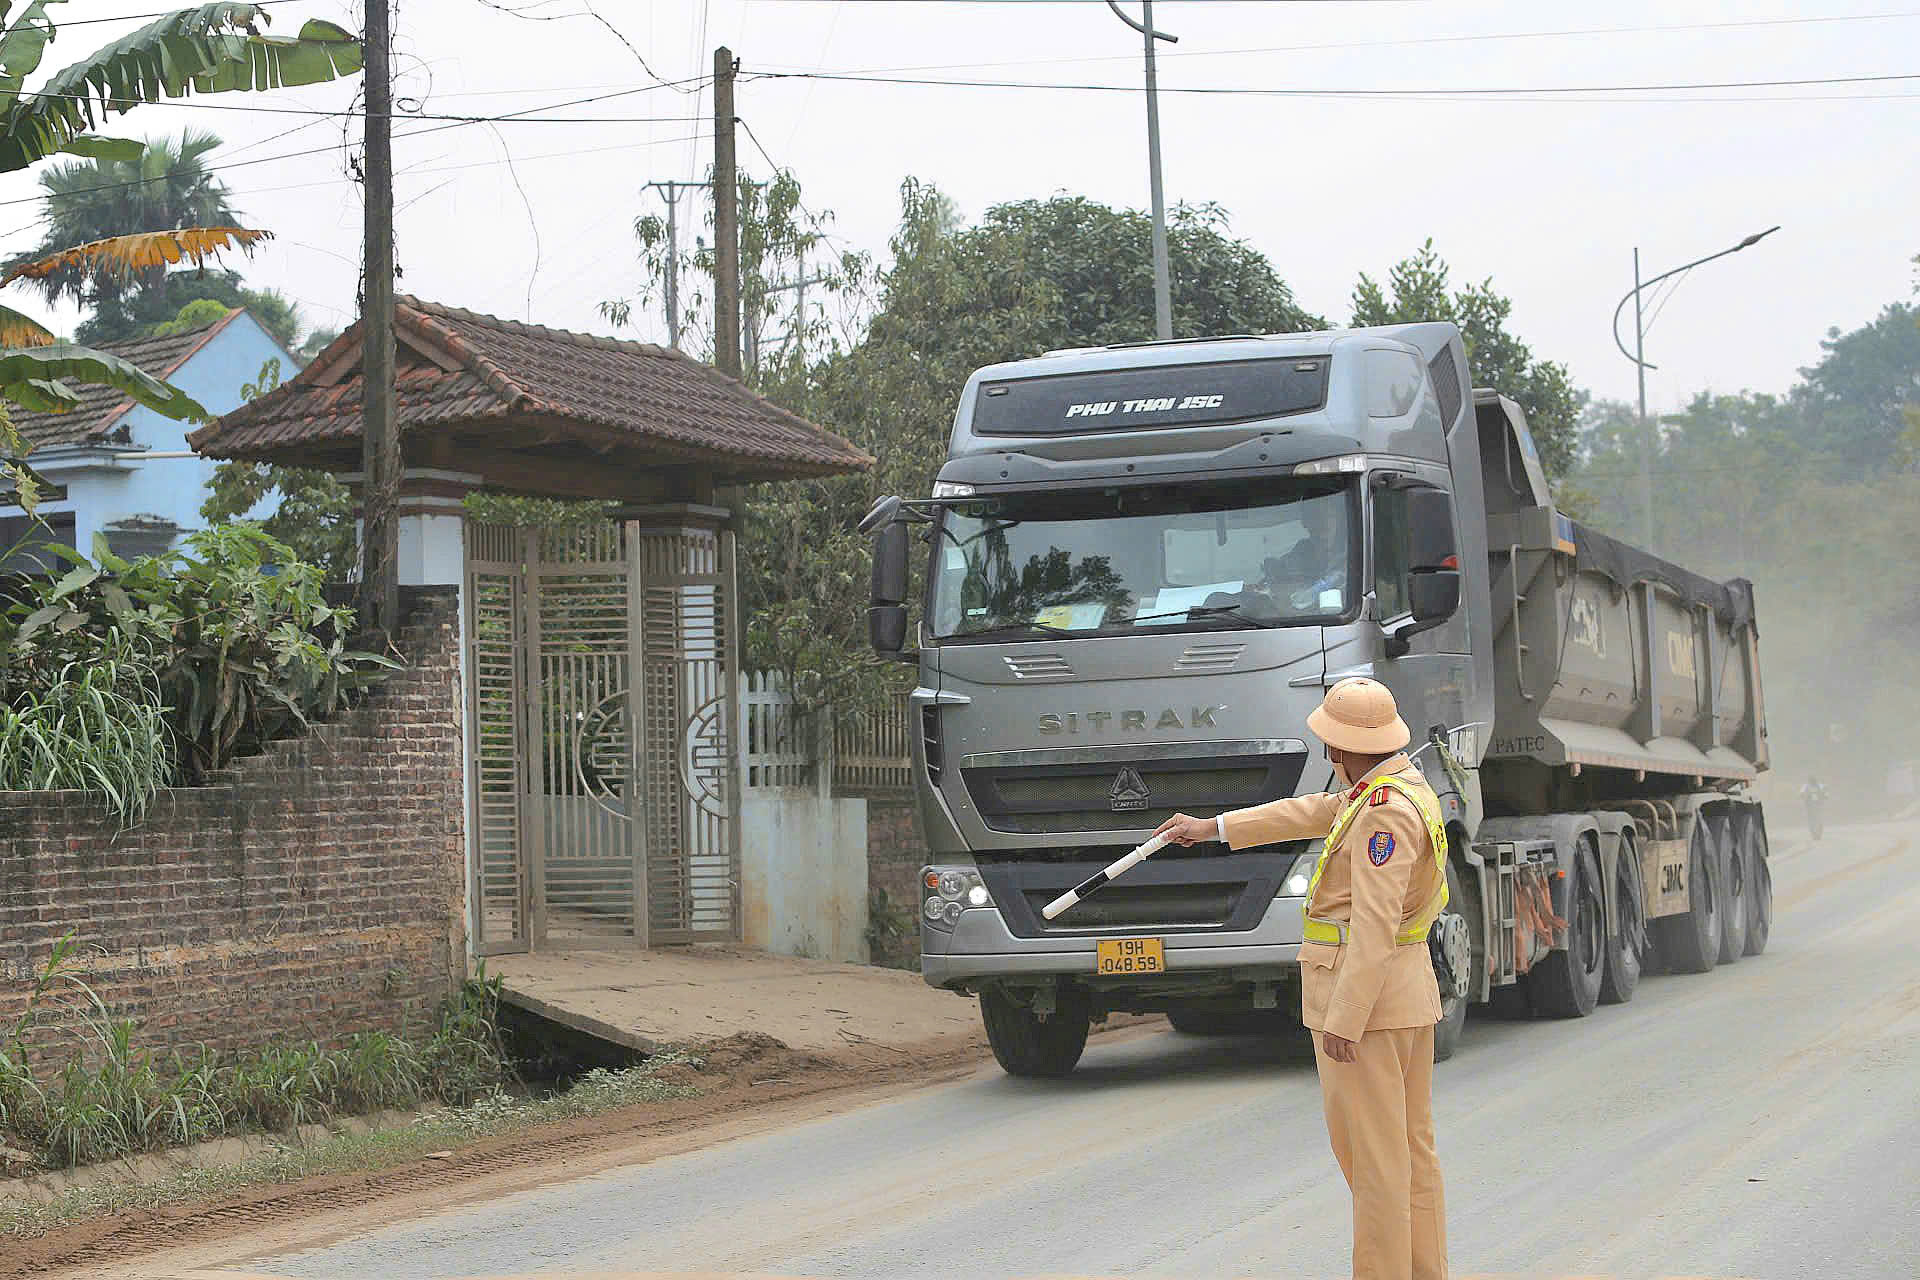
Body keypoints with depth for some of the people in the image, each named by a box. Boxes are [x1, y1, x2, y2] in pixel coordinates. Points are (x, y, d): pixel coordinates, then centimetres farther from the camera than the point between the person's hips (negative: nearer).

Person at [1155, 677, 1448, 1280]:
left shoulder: (1386, 811, -19)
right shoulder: (1404, 786, 12)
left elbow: (1375, 926, -24)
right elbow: (1316, 813, 25)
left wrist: (1343, 1020, -23)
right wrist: (1214, 827, 31)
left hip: (1362, 996, -10)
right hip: (1410, 995, 10)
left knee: (1372, 1154, -6)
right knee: (1412, 1149, 13)